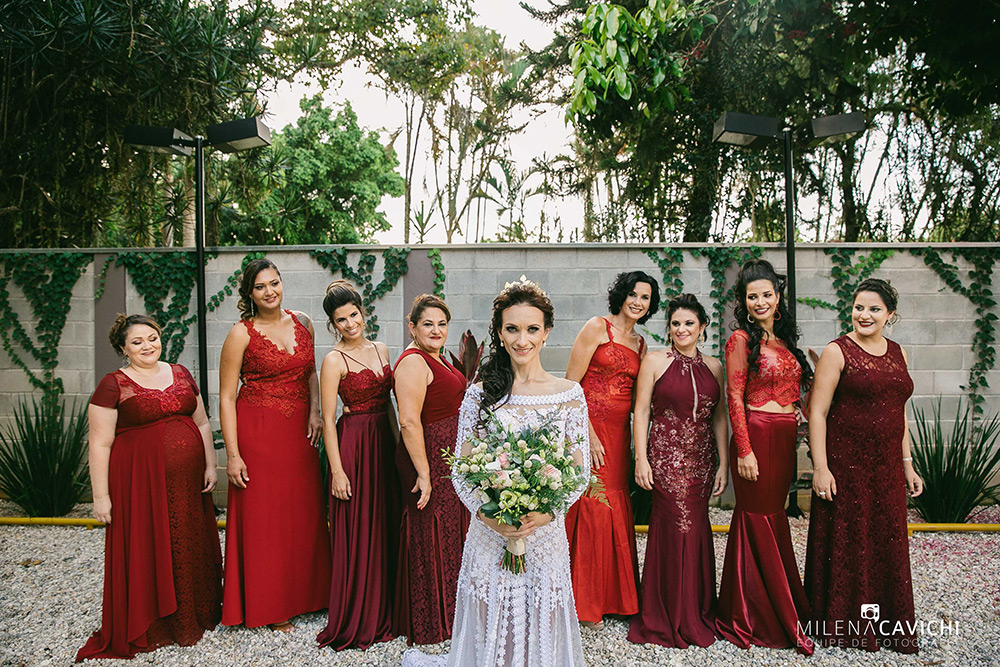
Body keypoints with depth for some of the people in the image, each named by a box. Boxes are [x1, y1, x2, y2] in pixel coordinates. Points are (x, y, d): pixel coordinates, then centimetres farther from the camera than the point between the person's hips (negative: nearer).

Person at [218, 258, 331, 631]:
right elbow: (226, 397, -8)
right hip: (258, 432, -4)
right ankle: (270, 608, 18)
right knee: (264, 516, 3)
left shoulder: (302, 323, 6)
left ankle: (303, 594, 27)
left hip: (298, 432, 5)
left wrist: (314, 411, 2)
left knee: (304, 512, 10)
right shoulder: (242, 334, -7)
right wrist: (233, 454, -13)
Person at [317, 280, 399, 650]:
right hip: (352, 443, -6)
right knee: (357, 532, 1)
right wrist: (337, 470, -15)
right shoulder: (335, 360, -10)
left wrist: (397, 442, 13)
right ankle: (354, 620, 17)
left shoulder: (380, 349, 9)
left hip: (383, 440, 6)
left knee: (385, 526, 13)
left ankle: (382, 611, 29)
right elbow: (328, 419, -11)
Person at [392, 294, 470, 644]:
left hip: (450, 458, 10)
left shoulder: (435, 357, 13)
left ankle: (448, 612, 34)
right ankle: (428, 624, 18)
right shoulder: (413, 362, -18)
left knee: (450, 532, 18)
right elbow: (409, 422, -25)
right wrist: (423, 474, -25)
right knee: (431, 537, 2)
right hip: (429, 459, -10)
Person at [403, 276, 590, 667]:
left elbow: (580, 470, 0)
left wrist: (546, 513, -15)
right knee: (489, 634, 12)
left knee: (540, 629, 12)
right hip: (490, 536, 0)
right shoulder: (480, 394, -2)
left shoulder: (569, 395, -2)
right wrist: (487, 513, -15)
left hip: (545, 534, 0)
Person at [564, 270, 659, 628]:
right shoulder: (597, 327, -4)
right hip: (588, 428, -6)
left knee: (617, 509, 8)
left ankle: (613, 595, 23)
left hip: (619, 433, 6)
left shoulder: (640, 343, 16)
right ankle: (585, 602, 9)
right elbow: (570, 384, -10)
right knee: (593, 509, -5)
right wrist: (587, 433, -16)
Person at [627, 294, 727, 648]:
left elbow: (719, 417, 12)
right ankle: (673, 618, 12)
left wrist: (723, 463, 7)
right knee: (678, 525, -5)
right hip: (665, 455, -4)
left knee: (696, 526, 5)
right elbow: (641, 412, -3)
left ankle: (698, 611, 23)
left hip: (702, 458, 4)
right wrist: (640, 459, -9)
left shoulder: (713, 366, 11)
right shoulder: (655, 361, -1)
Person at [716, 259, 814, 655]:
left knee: (773, 517, 14)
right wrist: (744, 450, -16)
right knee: (759, 522, 0)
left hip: (785, 437, 7)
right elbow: (735, 397, -11)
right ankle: (757, 619, 14)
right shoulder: (741, 339, -7)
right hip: (757, 435, -7)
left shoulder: (783, 338, 15)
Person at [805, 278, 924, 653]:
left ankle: (888, 627, 29)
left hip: (886, 467, 6)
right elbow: (817, 412, -11)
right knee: (845, 545, 4)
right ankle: (843, 626, 20)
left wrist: (906, 464, 15)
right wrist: (820, 467, -16)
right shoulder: (838, 351, -8)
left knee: (888, 545, 12)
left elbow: (898, 411, 18)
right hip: (845, 464, -6)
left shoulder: (896, 353, 11)